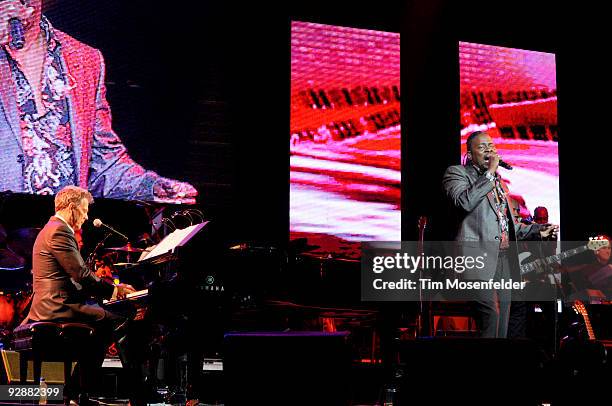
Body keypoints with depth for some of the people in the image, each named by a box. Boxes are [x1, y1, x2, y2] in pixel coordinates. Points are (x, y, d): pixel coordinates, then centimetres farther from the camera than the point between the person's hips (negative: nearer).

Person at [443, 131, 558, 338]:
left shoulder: (499, 181, 26)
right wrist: (489, 173, -12)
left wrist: (537, 231, 19)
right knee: (490, 313, -21)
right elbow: (465, 202, -17)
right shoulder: (457, 173, 4)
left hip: (504, 260, 8)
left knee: (503, 318, 5)